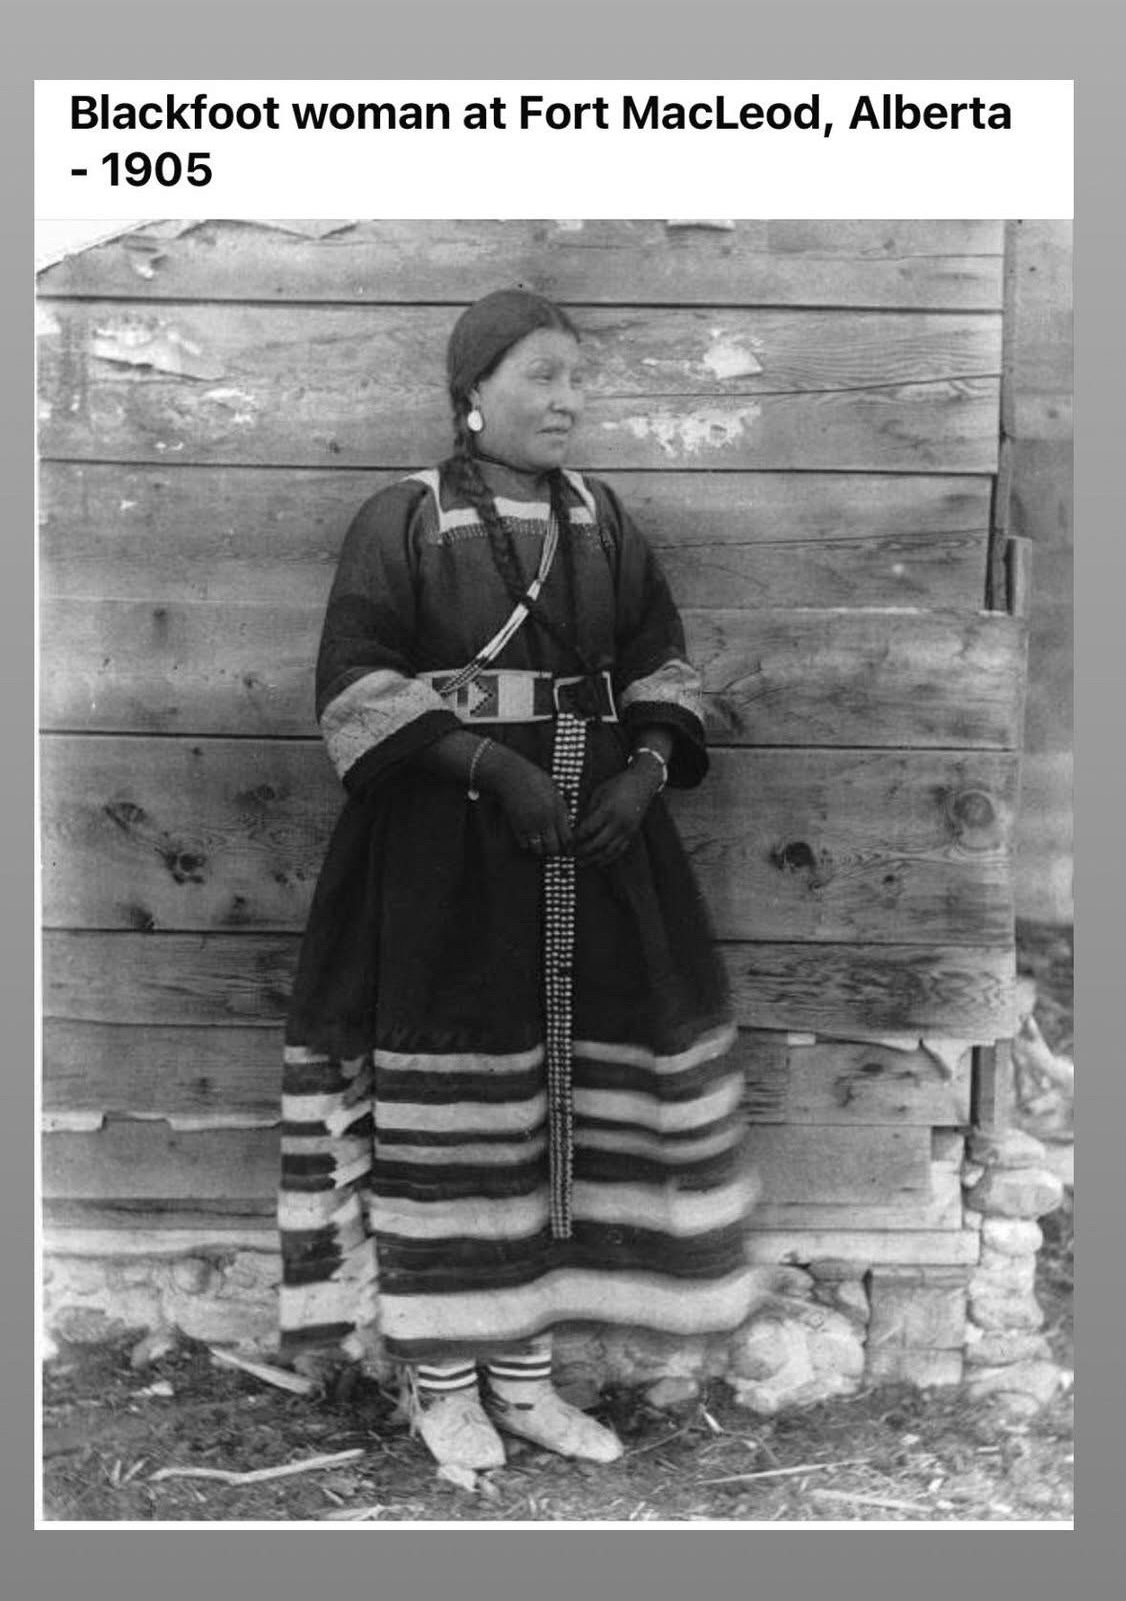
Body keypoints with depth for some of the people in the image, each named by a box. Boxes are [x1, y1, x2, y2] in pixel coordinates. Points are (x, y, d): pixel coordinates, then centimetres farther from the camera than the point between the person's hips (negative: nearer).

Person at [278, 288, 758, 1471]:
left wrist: (644, 770, -7)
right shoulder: (403, 520, -2)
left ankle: (521, 1364, 24)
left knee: (562, 1090, 7)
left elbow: (661, 670, 12)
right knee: (450, 1103, 1)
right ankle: (442, 1377, 19)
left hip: (594, 836, 5)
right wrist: (489, 762, -20)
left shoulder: (602, 520, 12)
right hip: (445, 846, -4)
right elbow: (356, 688, -9)